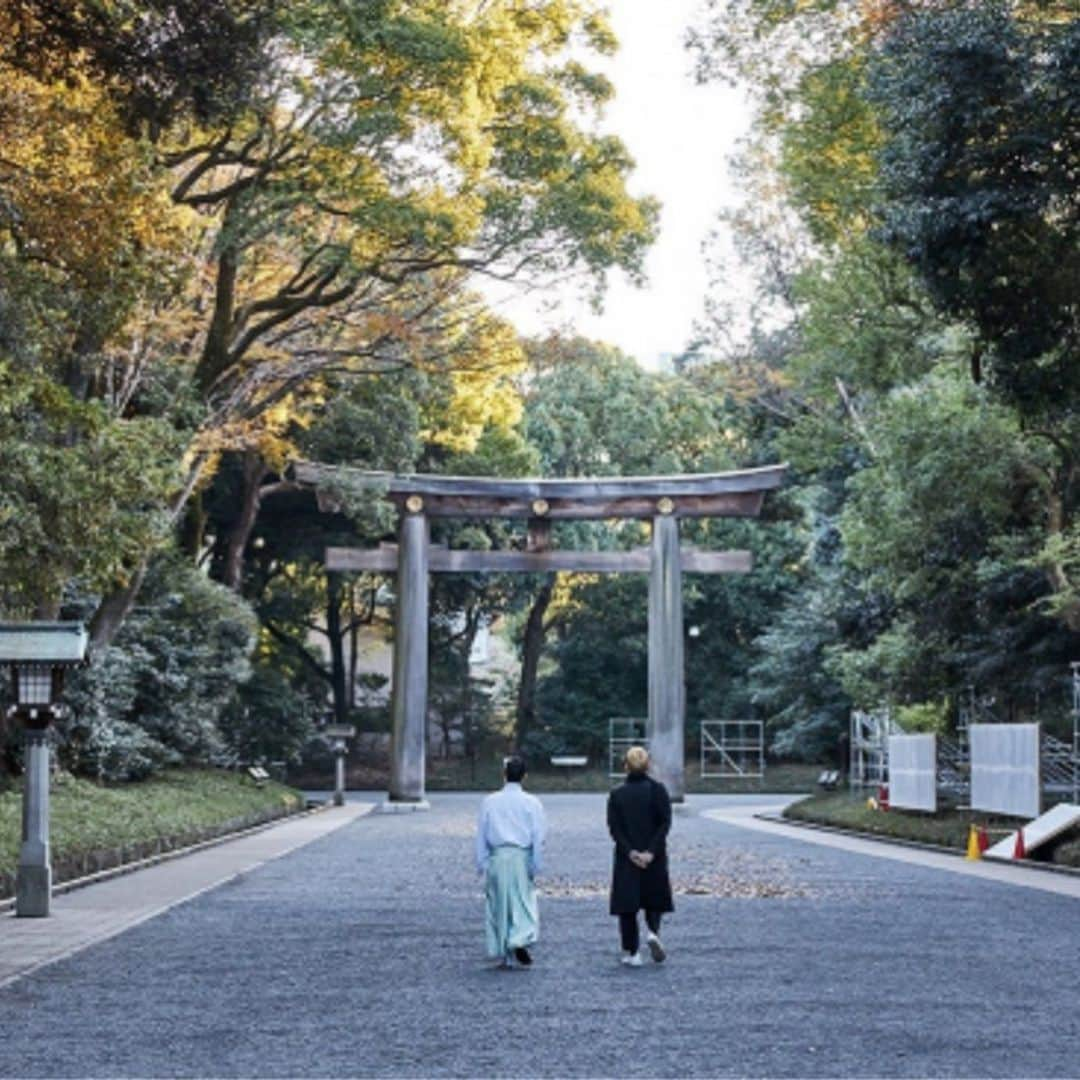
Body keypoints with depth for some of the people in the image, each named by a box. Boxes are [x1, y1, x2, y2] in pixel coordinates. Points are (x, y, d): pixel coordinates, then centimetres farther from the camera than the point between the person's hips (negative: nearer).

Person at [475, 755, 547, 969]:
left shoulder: (489, 802, 3)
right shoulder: (531, 802, -2)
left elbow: (481, 836, 6)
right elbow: (539, 837, -3)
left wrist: (482, 864, 11)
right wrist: (536, 866, 3)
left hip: (496, 858, 2)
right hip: (522, 857, -2)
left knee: (498, 905, 9)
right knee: (524, 903, 5)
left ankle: (503, 955, 12)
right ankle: (520, 941, -18)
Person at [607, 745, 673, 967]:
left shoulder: (616, 794, 0)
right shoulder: (657, 790, -3)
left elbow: (614, 828, -7)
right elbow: (665, 823, -10)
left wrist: (630, 852, -11)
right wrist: (651, 852, -13)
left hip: (626, 858, 0)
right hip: (655, 858, 0)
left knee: (627, 906, 7)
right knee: (655, 899, 16)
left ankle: (631, 953, 5)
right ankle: (653, 932, -11)